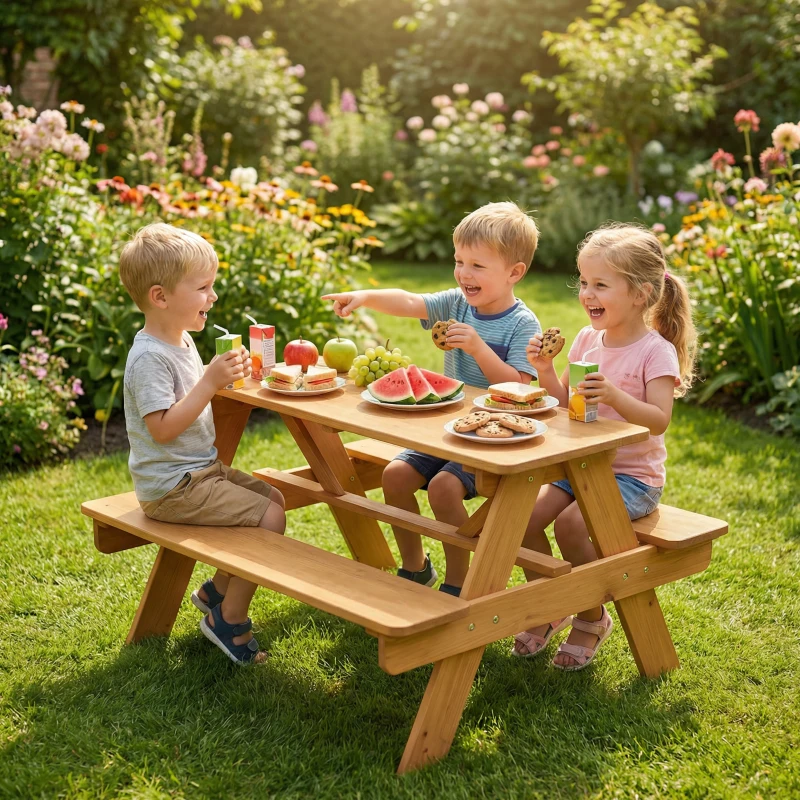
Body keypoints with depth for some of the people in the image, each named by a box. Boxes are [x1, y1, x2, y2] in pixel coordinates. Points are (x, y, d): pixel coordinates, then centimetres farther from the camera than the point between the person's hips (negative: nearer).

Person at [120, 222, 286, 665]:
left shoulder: (182, 342, 10)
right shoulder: (149, 357, -22)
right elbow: (162, 427, -27)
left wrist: (224, 375, 7)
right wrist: (211, 382, -29)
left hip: (202, 469, 10)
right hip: (172, 486, -10)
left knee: (273, 497, 15)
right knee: (269, 518, -16)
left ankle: (217, 591, 24)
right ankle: (228, 620, -1)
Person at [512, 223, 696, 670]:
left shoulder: (656, 351, -12)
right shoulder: (587, 340, 6)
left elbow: (659, 420, -21)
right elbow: (565, 405, 10)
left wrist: (615, 397, -36)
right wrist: (547, 371, -8)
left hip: (633, 476, -6)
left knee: (571, 521, -27)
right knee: (526, 513, -14)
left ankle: (592, 619, -3)